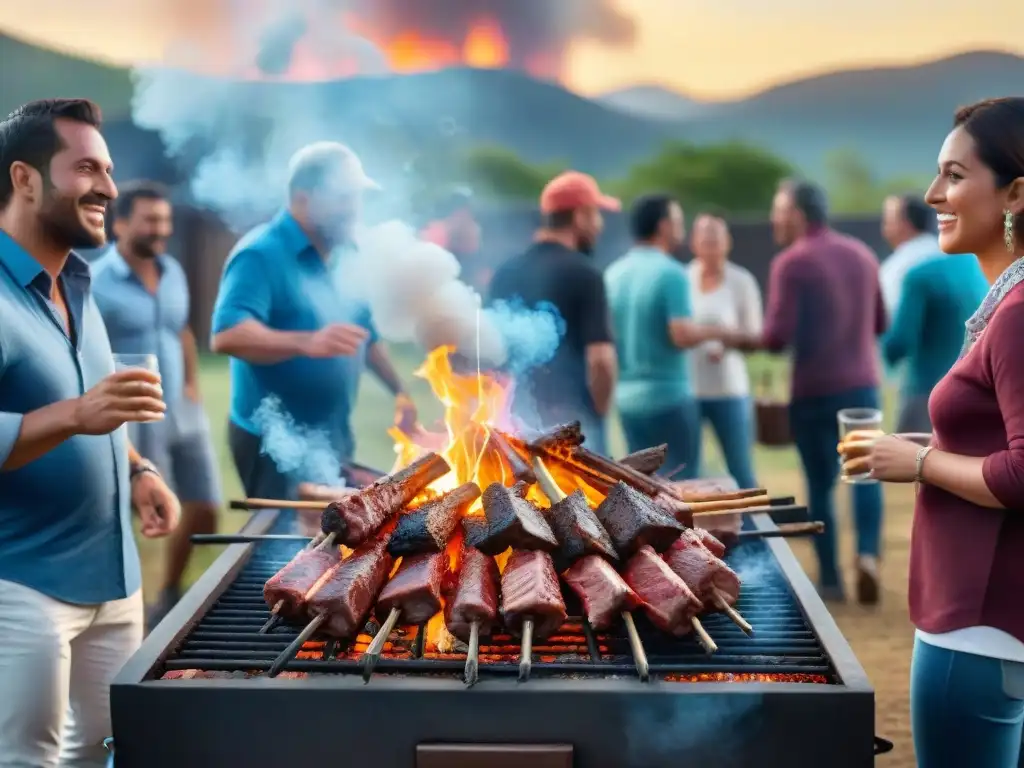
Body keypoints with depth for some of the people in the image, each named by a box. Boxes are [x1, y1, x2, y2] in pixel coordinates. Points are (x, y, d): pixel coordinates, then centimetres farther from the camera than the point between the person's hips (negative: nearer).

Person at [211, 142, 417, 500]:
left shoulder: (345, 255, 9)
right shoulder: (261, 254, -17)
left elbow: (365, 332, 22)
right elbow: (227, 336, -30)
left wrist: (399, 391, 13)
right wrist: (306, 343, -43)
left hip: (334, 440, 8)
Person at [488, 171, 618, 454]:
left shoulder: (506, 273, 9)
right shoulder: (582, 274, -12)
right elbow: (600, 358, -19)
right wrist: (599, 409, -3)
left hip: (516, 419, 7)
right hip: (571, 420, -6)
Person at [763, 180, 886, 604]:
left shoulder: (791, 263, -11)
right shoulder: (862, 255, 9)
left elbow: (778, 337, -16)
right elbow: (880, 323, 17)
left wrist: (751, 339, 5)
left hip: (814, 390, -4)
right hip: (862, 385, 4)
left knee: (820, 483, 7)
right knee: (864, 473, 13)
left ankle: (830, 579, 12)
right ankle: (868, 553, -9)